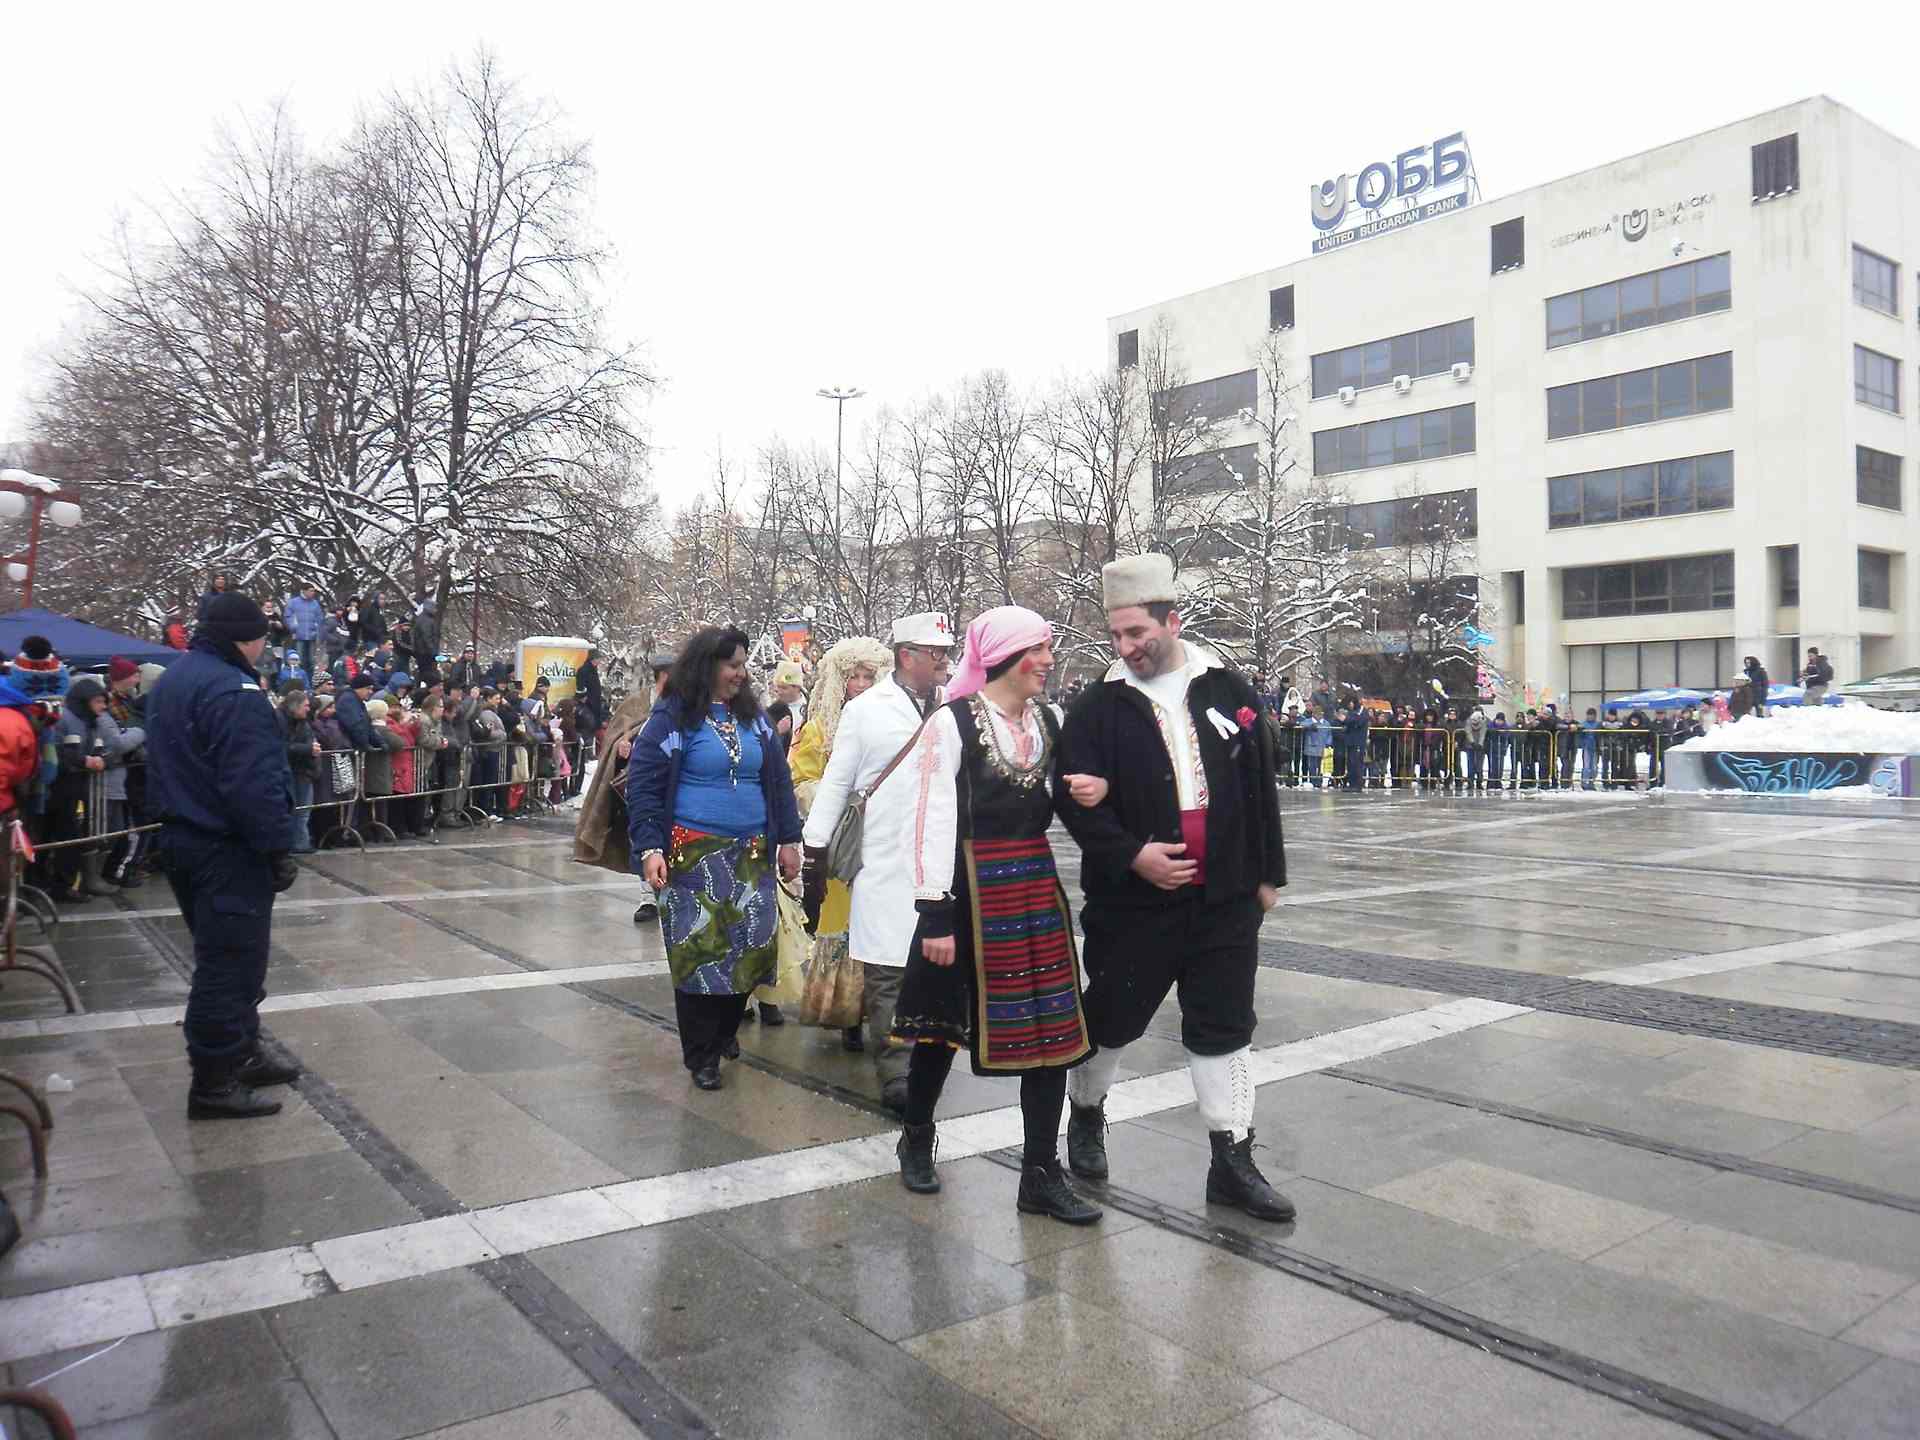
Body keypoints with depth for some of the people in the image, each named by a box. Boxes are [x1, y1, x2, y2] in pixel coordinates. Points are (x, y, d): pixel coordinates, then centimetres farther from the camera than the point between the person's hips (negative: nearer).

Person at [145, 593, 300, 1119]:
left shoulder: (174, 680, 13)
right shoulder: (233, 691, -21)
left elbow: (165, 765, 20)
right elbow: (254, 782, -26)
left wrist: (176, 818, 23)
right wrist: (275, 847, -20)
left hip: (182, 837, 11)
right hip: (227, 849, -11)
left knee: (225, 957, 20)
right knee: (230, 962, -3)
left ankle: (241, 1053, 31)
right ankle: (213, 1082, 4)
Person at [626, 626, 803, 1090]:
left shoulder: (752, 716, 11)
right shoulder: (673, 718, -4)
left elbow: (778, 779, 15)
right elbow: (643, 785, -6)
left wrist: (788, 839, 10)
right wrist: (650, 848, -15)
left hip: (752, 853, 5)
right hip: (694, 855, -5)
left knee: (753, 944, 4)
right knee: (698, 950, -2)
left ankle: (726, 1030, 28)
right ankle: (702, 1056, 12)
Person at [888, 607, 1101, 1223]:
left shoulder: (1047, 722, 7)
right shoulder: (951, 723, -11)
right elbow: (933, 819, -13)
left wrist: (1086, 791, -2)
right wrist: (935, 914, -16)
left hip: (1037, 886, 6)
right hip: (969, 889, -5)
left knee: (1053, 1027, 3)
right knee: (943, 1022, 11)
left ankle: (1041, 1174, 15)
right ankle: (916, 1139, 36)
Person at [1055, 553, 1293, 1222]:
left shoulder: (1228, 691, 3)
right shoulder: (1097, 708, -4)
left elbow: (1260, 786, 9)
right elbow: (1077, 799, -7)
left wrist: (1267, 873, 9)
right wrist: (1131, 854, -19)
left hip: (1225, 898, 2)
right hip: (1133, 902, -2)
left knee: (1224, 1027, 8)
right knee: (1114, 1017, 12)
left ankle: (1233, 1161, 19)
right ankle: (1087, 1113, 39)